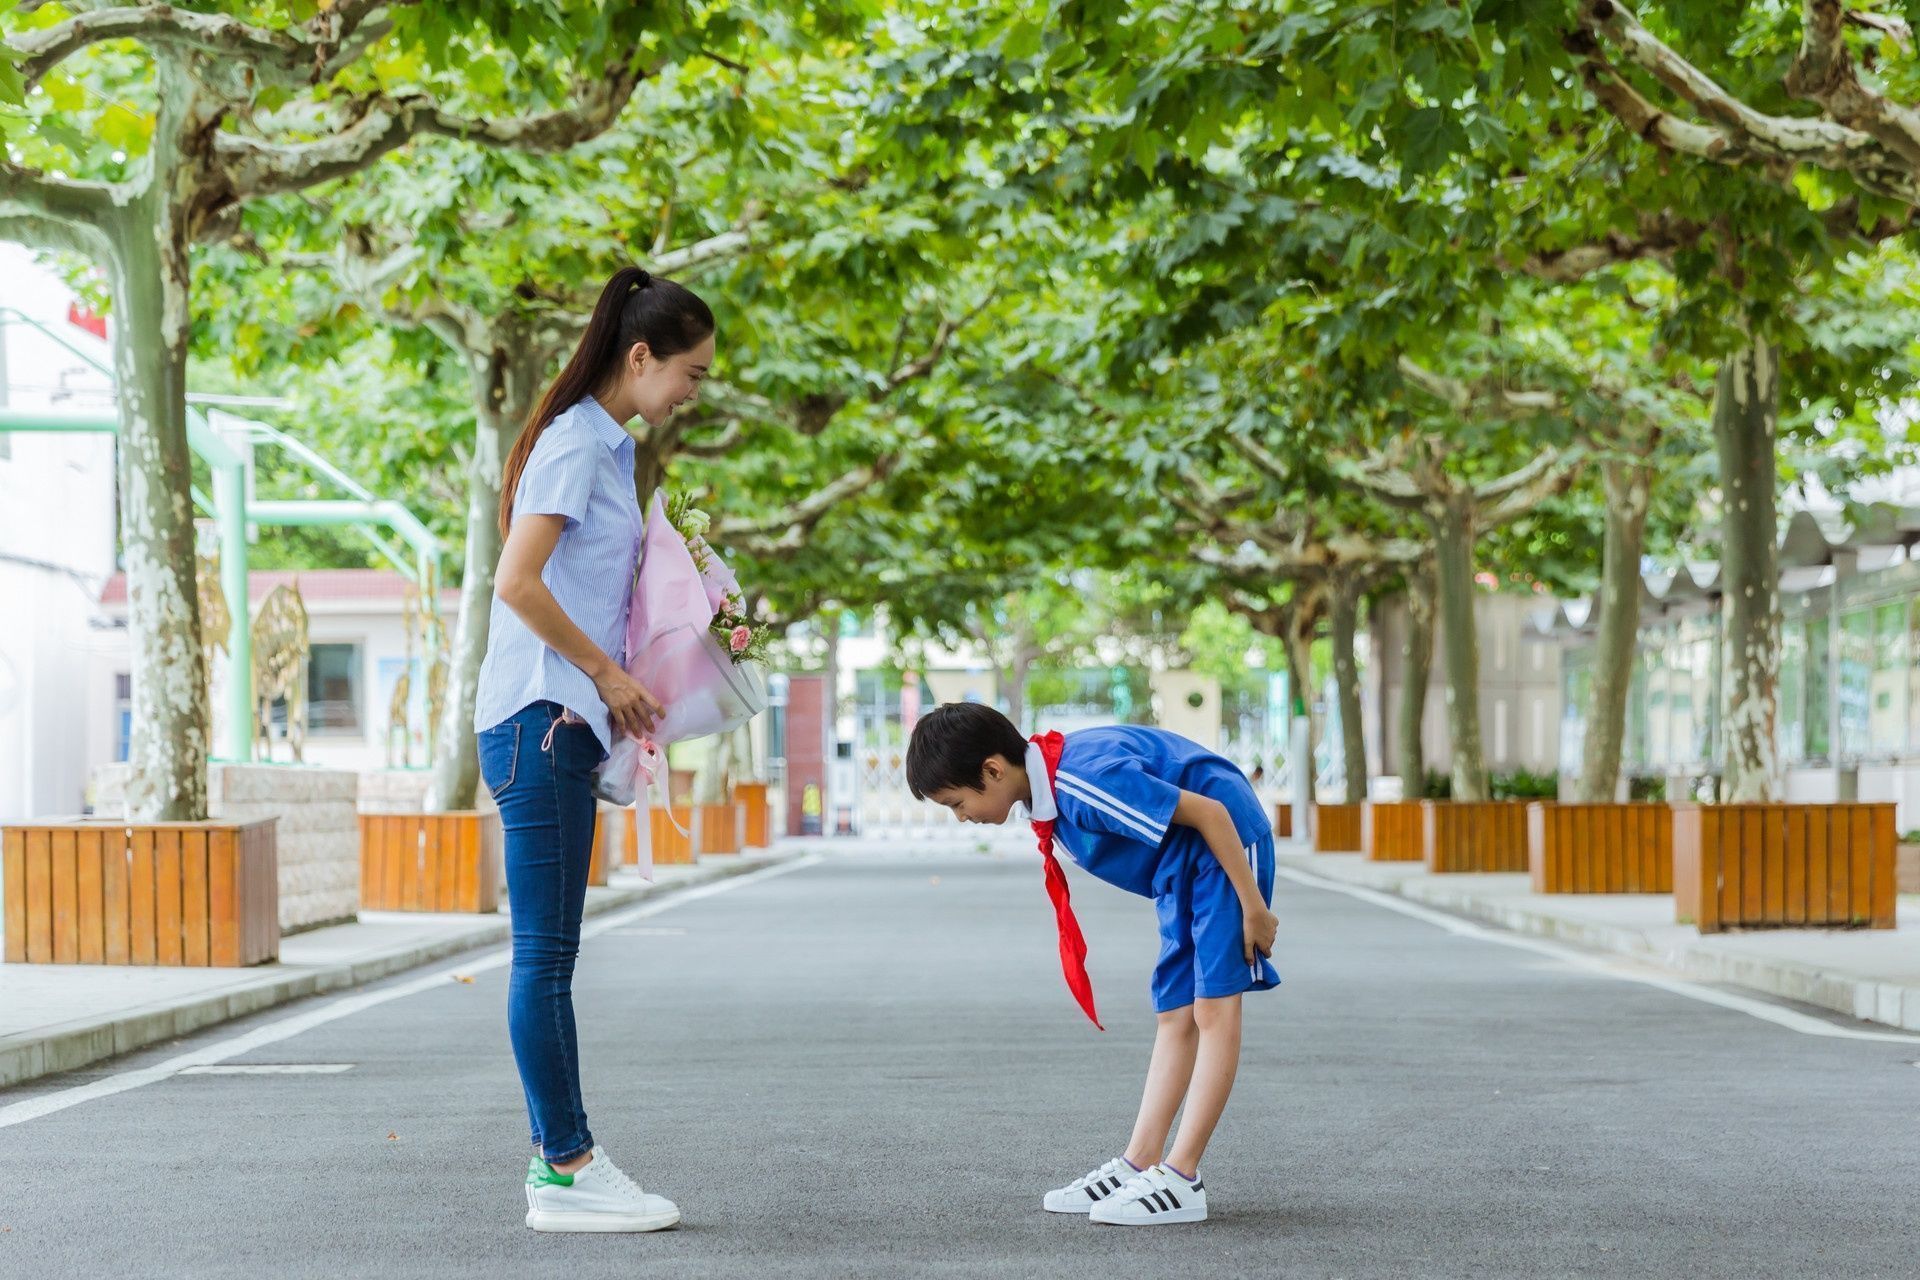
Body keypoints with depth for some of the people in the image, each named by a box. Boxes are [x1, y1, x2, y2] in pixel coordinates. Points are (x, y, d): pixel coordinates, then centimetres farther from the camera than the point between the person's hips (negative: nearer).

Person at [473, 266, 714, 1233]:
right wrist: (607, 672, -11)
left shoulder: (607, 447, 18)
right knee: (545, 952, -7)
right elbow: (517, 582, -18)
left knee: (551, 952, 10)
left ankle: (560, 1156, 13)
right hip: (539, 719, -10)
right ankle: (564, 1171, -4)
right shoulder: (574, 443, -11)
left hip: (566, 723, 10)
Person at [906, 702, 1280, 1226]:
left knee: (1213, 1008, -10)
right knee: (1175, 1017, 8)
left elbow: (1209, 811, -26)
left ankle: (1181, 1181, -11)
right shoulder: (1048, 786, 0)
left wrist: (1253, 907, -20)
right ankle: (1139, 1164, 8)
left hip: (1223, 848, -10)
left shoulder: (1087, 779, -30)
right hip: (1182, 869, 10)